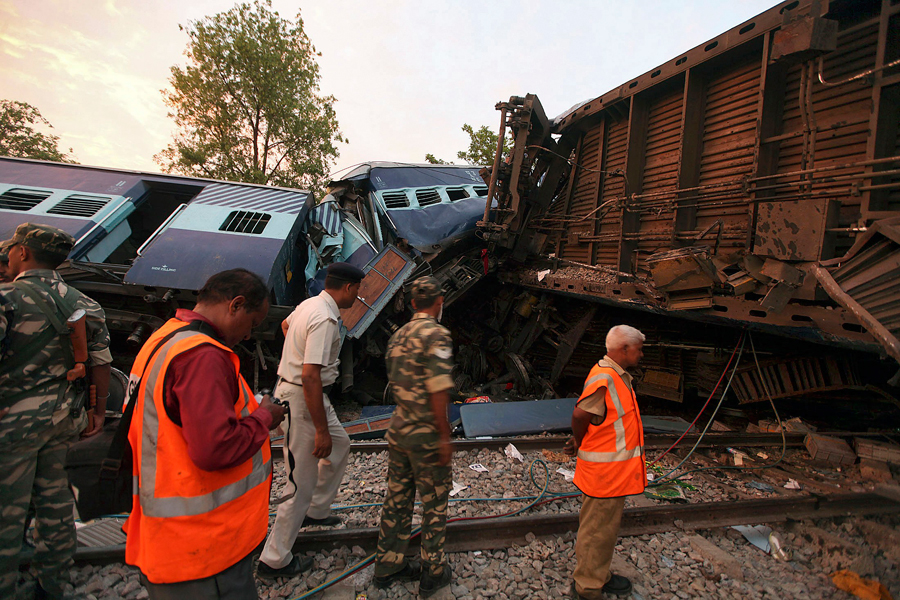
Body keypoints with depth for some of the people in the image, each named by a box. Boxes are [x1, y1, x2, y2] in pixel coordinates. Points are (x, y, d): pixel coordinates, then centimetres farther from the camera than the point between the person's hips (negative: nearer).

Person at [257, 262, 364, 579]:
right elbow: (310, 376, -31)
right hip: (301, 400, -11)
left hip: (291, 388, 11)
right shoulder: (325, 318, -25)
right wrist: (321, 430, -27)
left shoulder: (308, 304, 5)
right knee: (303, 483, 1)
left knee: (340, 443, 27)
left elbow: (286, 324, 28)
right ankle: (275, 560, 17)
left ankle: (316, 511, 41)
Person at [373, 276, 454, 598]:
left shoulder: (398, 335, 7)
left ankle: (388, 565, 31)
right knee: (434, 504, 9)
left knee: (398, 497, 18)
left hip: (398, 428, 8)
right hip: (426, 433, -7)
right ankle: (433, 573, 24)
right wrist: (444, 436, -16)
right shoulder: (436, 334, -18)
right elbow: (438, 391, -22)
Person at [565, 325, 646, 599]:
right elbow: (580, 415, -26)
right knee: (597, 530, 5)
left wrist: (580, 441, 6)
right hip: (605, 471, -10)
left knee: (606, 526, 23)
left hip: (616, 471, 10)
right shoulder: (604, 378, -24)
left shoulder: (617, 376, 10)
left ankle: (601, 577, 39)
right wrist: (581, 444, -8)